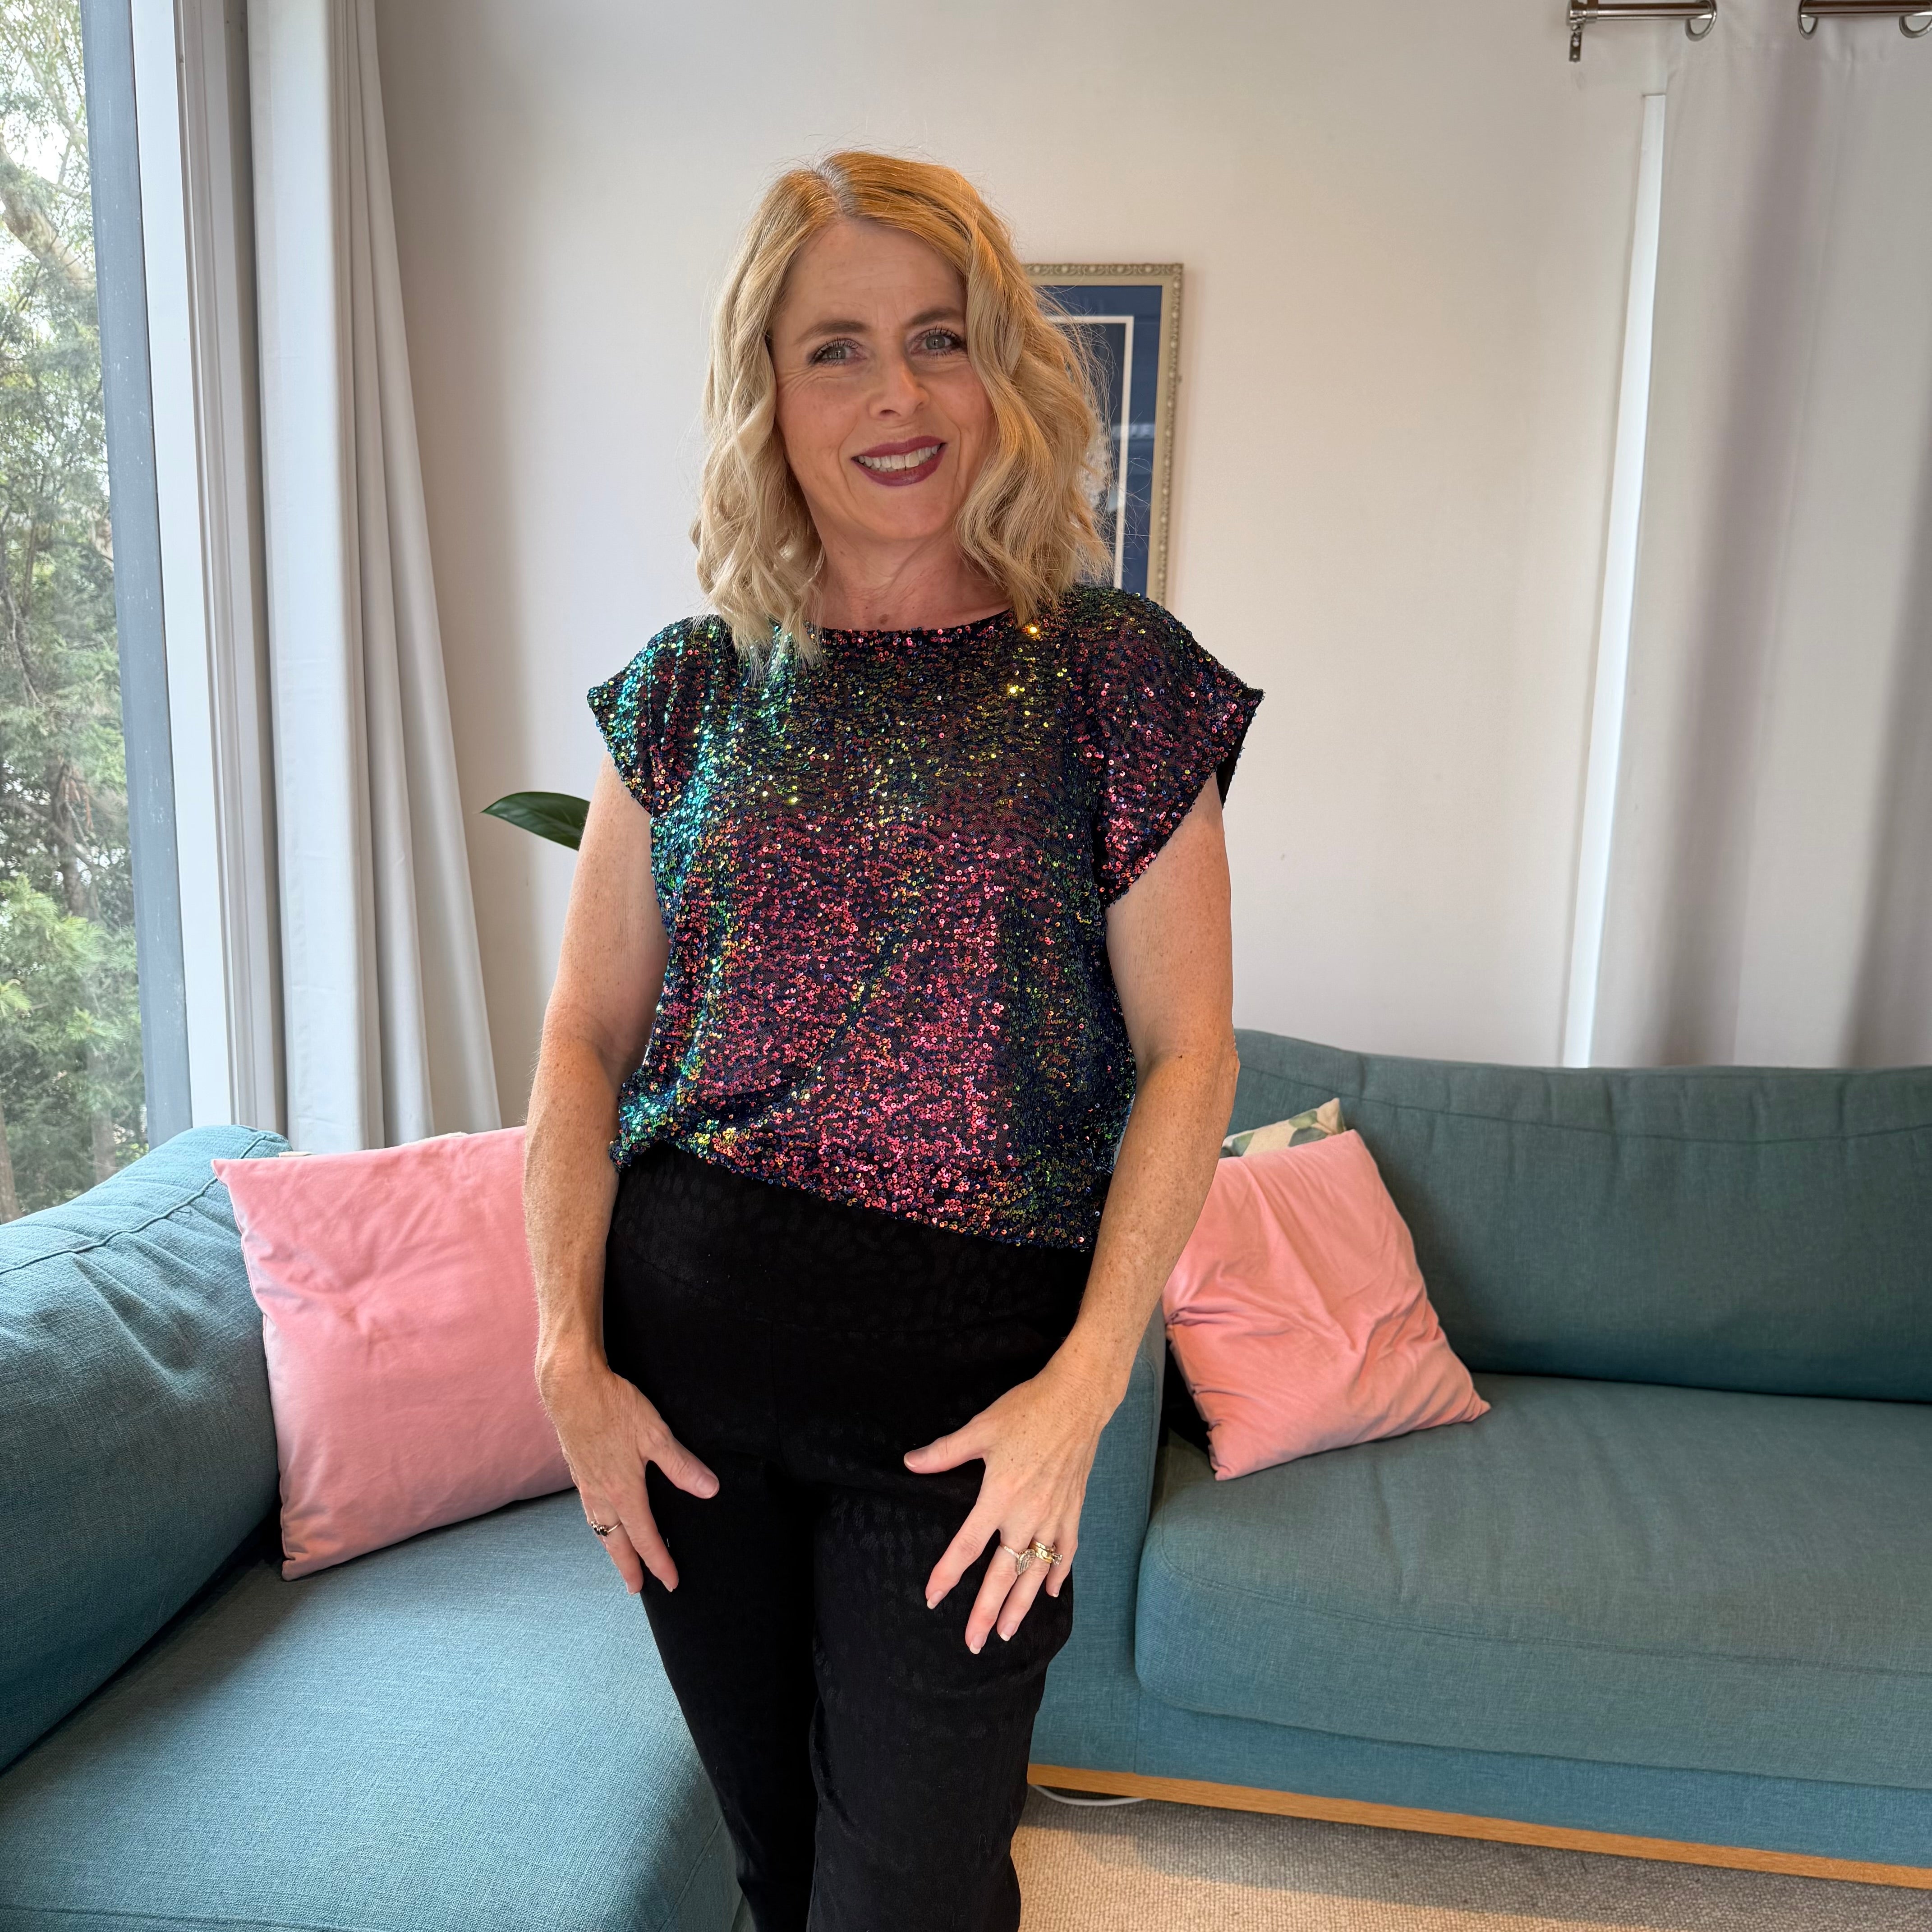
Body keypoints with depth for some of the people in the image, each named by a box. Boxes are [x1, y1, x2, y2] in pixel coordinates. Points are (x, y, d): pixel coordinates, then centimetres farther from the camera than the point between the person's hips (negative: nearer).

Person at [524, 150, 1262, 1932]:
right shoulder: (695, 688, 3)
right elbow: (587, 1032, 4)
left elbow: (1188, 1052, -6)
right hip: (687, 1356, 3)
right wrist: (570, 1357, -3)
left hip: (965, 1376, -2)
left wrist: (1083, 1387, -12)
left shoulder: (1113, 677, -5)